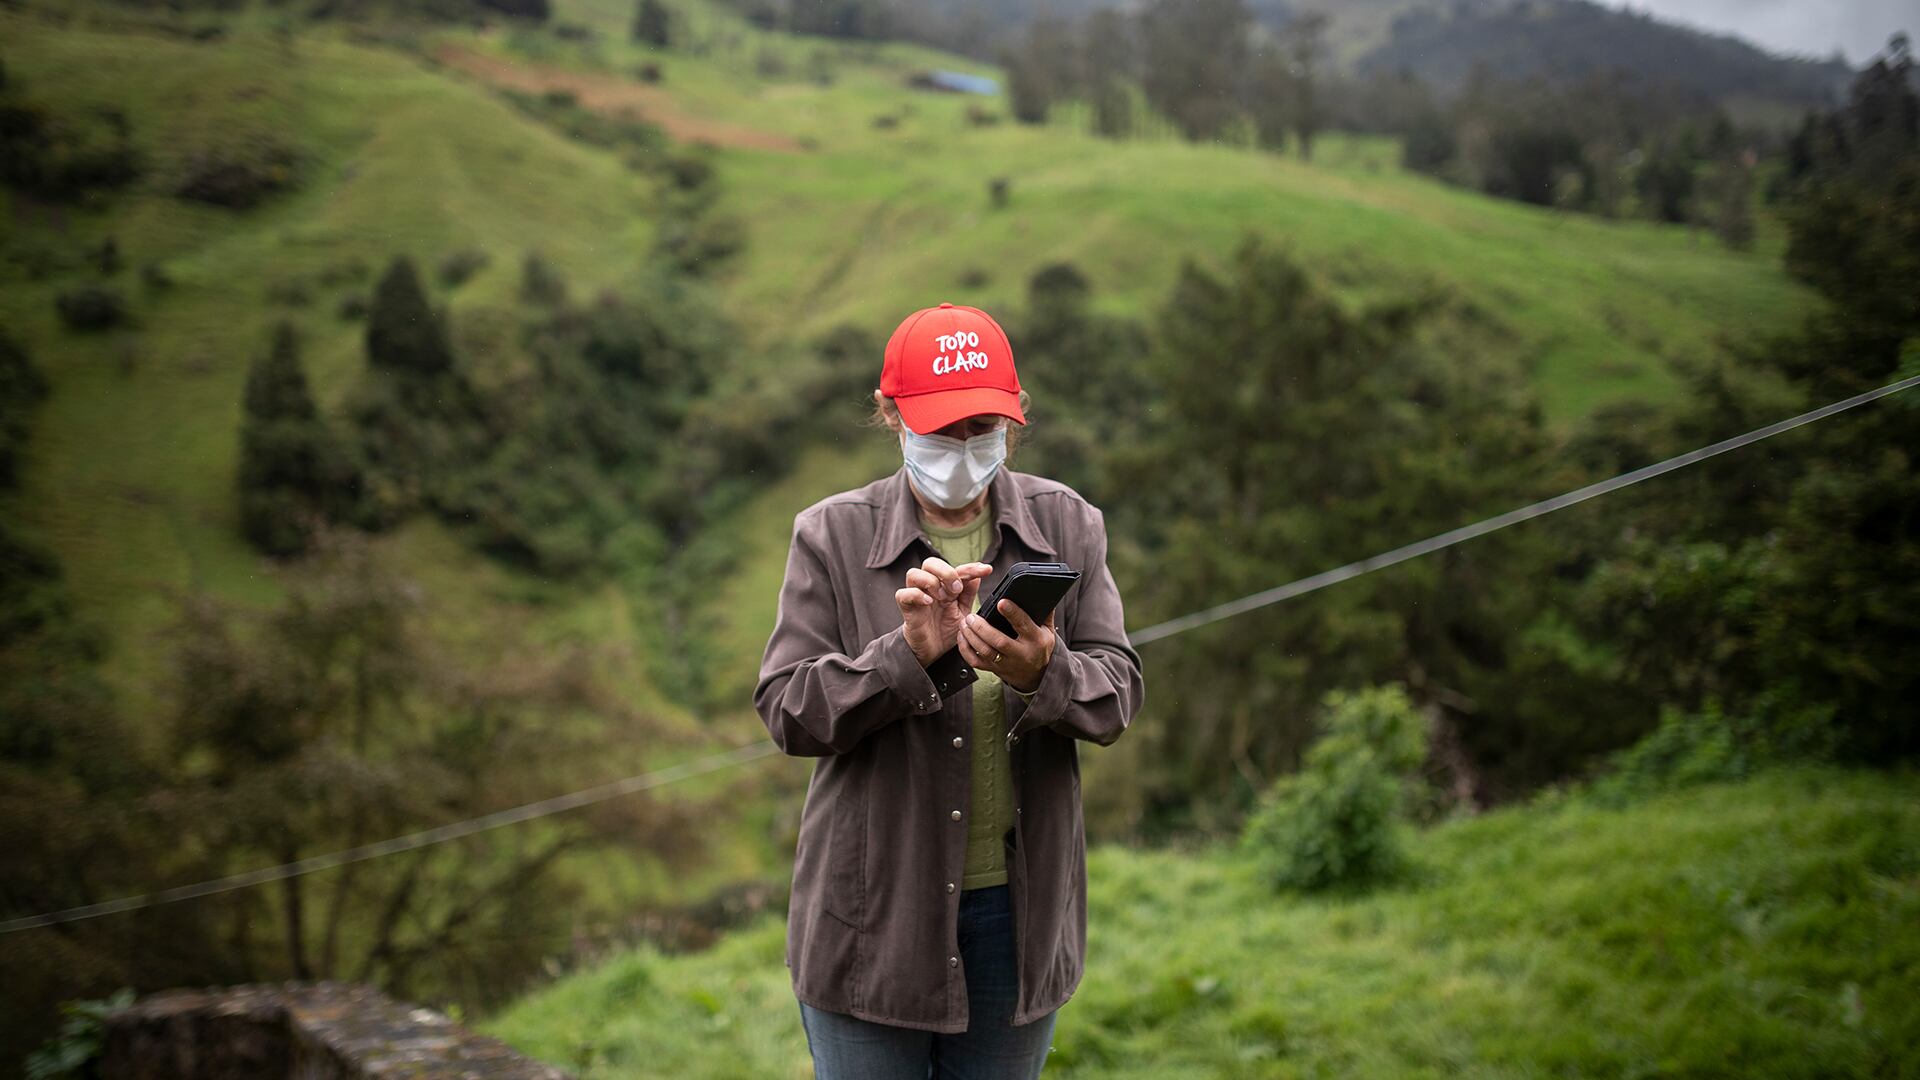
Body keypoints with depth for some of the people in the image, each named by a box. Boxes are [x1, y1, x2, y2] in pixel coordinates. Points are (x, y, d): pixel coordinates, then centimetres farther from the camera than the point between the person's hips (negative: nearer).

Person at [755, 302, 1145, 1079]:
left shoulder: (1067, 526, 1)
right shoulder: (833, 536, -5)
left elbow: (1117, 695, -4)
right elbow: (786, 710, -11)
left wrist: (1042, 674, -27)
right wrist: (909, 654, -26)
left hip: (1018, 908, 2)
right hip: (873, 914, -2)